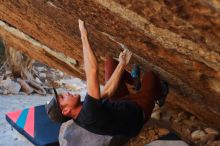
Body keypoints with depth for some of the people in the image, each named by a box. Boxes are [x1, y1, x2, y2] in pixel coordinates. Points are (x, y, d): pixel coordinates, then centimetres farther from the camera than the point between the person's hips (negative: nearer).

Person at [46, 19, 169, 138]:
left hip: (119, 104, 7)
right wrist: (84, 35, -43)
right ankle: (160, 96, 46)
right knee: (150, 75, 13)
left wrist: (122, 64, -9)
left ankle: (134, 80, 33)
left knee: (110, 61, 4)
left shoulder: (81, 111, -17)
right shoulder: (89, 114, -45)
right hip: (137, 113, -7)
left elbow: (106, 93, -10)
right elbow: (92, 70, -50)